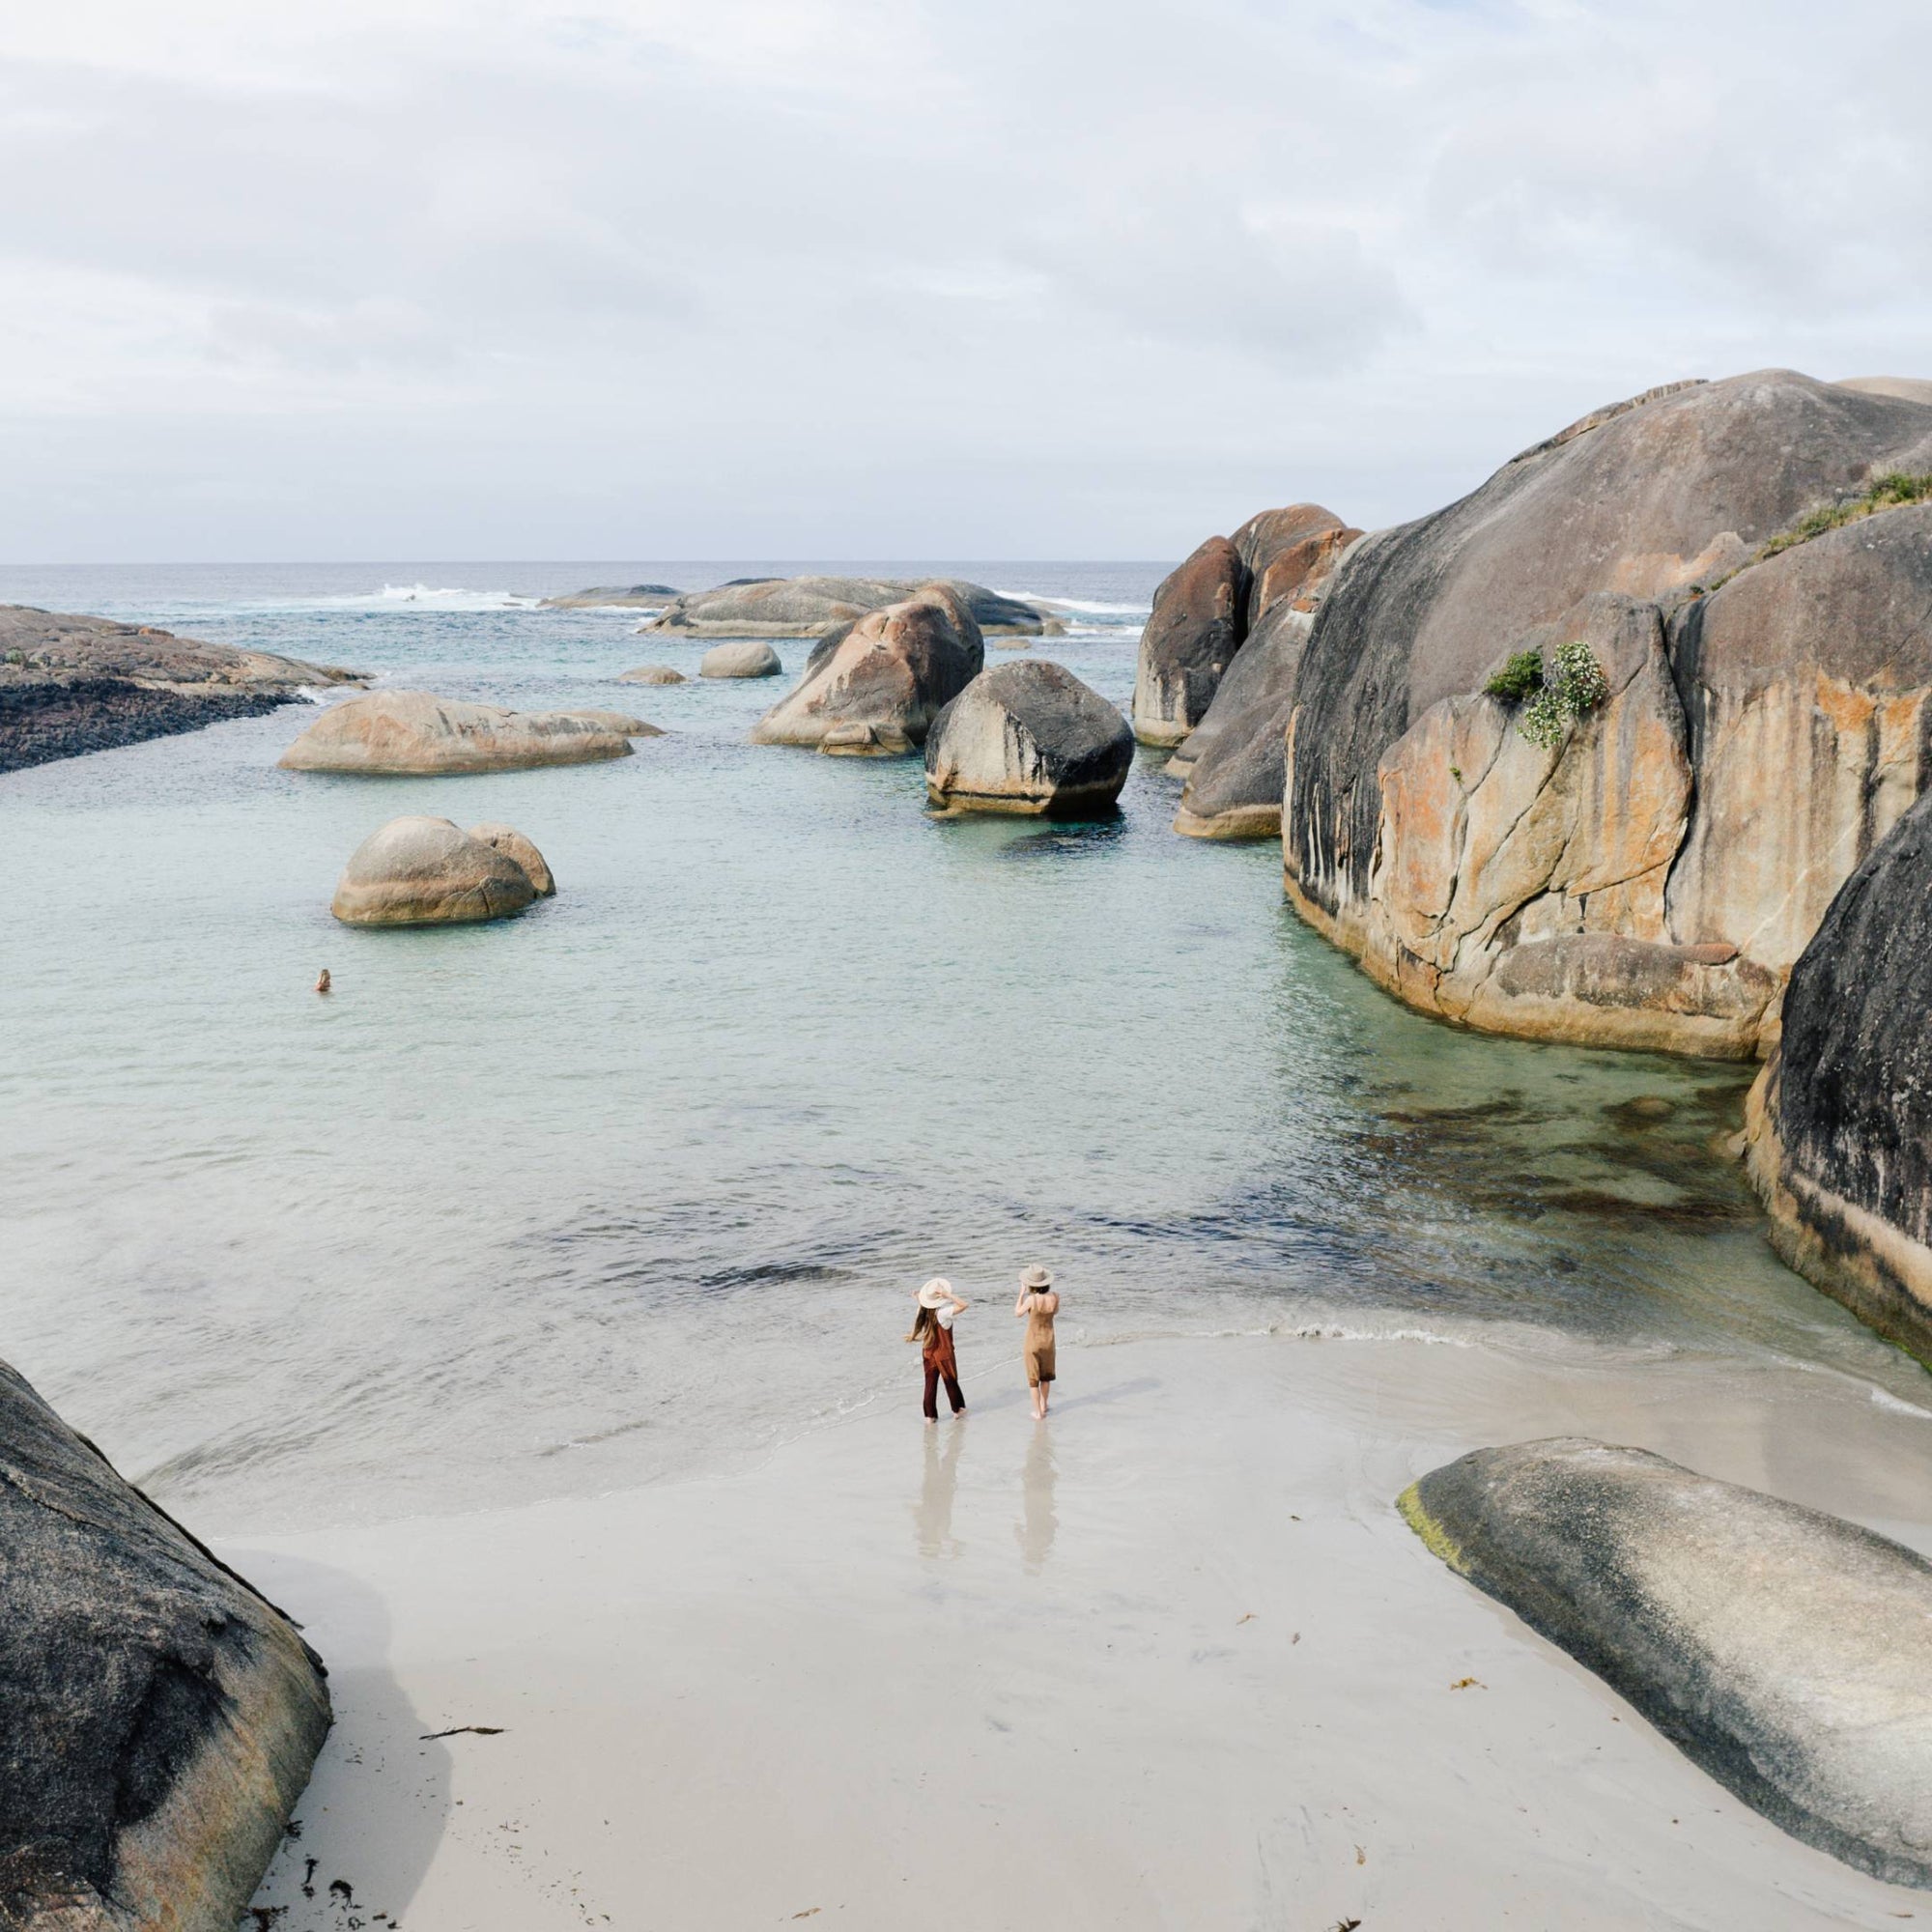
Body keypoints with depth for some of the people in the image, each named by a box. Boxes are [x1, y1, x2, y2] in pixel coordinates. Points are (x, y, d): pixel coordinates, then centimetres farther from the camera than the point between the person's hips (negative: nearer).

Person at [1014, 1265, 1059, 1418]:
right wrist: (1048, 1292, 6)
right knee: (1046, 1374, 25)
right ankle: (1043, 1405, 41)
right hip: (1048, 1340, 4)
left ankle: (1038, 1413, 15)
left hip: (1033, 1342, -4)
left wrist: (1021, 1293, -4)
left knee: (1033, 1378, 11)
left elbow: (1017, 1314, -9)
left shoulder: (1031, 1299, -26)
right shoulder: (1054, 1298, -16)